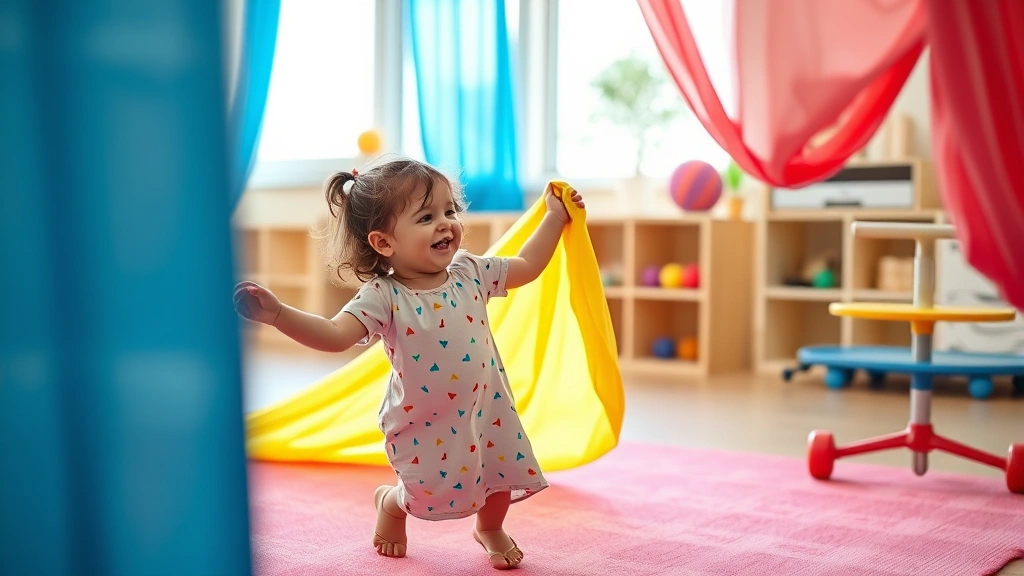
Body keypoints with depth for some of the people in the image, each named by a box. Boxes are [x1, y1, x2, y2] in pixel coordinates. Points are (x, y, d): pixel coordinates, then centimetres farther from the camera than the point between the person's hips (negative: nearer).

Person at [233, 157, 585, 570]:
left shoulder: (471, 273, -8)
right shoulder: (383, 297, -23)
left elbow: (527, 266, 7)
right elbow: (336, 335, -35)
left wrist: (555, 216, 6)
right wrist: (277, 314, -48)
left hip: (485, 408, 5)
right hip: (425, 426, -4)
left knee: (503, 473, 14)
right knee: (431, 495, 3)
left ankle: (490, 528, 48)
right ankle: (391, 504, 41)